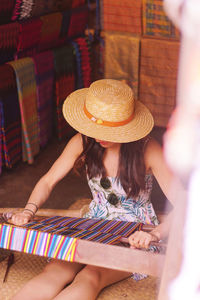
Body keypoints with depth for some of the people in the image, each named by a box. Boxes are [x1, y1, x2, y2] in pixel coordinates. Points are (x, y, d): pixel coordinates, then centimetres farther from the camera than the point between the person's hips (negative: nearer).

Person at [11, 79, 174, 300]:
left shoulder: (147, 150, -20)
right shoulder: (83, 142, -8)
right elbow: (48, 181, -1)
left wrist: (156, 234, -42)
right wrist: (28, 211, -20)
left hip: (136, 238, -3)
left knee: (90, 278, -31)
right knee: (54, 273, -25)